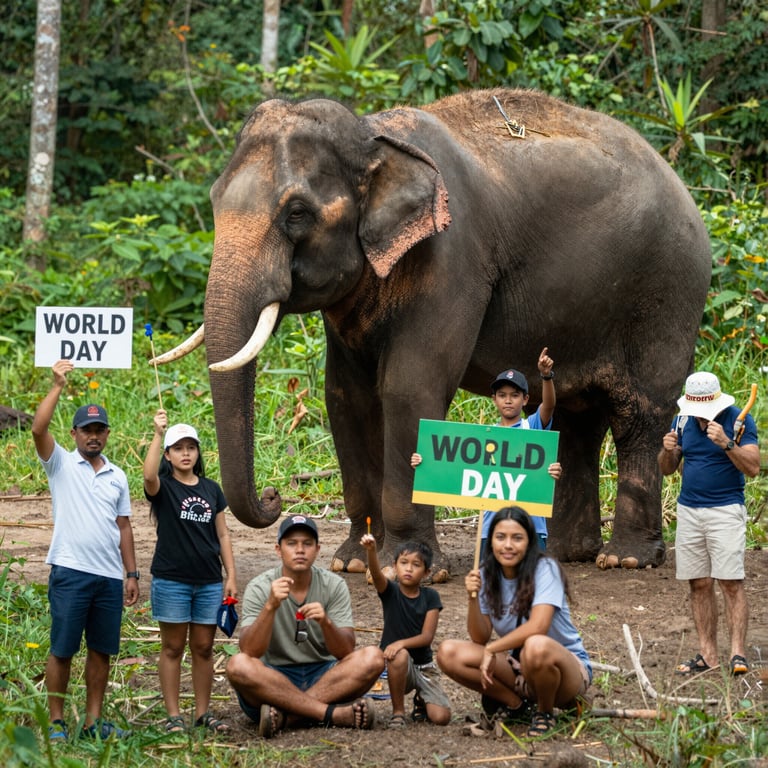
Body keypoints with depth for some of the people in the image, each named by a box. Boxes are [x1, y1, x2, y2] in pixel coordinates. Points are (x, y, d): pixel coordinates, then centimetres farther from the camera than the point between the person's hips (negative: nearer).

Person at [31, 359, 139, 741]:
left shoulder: (117, 476, 14)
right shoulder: (61, 464, 2)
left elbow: (123, 526, 15)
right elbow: (38, 429, -15)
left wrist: (132, 573, 10)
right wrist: (58, 386, -17)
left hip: (110, 577, 4)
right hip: (70, 572, -4)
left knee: (102, 651, 7)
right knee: (62, 650, -2)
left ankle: (93, 721, 13)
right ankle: (56, 722, 4)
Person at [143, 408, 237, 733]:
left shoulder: (211, 489, 11)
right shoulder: (163, 487, -2)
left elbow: (222, 535, 13)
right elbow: (149, 476, -27)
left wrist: (231, 576, 6)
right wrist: (158, 435, -33)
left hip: (209, 582, 4)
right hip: (171, 581, -4)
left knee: (203, 648, 8)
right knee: (173, 648, 2)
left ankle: (203, 713, 16)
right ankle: (173, 716, 5)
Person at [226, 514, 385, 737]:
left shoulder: (334, 585, -1)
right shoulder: (260, 588, -6)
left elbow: (346, 653, -9)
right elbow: (249, 652, -19)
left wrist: (325, 622, -30)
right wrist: (270, 607, -33)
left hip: (321, 677, 2)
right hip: (274, 681, -2)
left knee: (372, 658, -23)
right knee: (238, 665, -33)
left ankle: (284, 716, -31)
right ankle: (334, 714, -34)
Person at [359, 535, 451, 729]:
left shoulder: (430, 597, -2)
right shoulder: (390, 591, -5)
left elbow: (427, 636, -10)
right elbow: (376, 574, -28)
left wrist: (402, 643, -28)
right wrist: (371, 551, -49)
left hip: (424, 666, 2)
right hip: (398, 667, -2)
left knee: (441, 717, -17)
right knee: (400, 656, -39)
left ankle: (421, 701, 21)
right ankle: (398, 712, -18)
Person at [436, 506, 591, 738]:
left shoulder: (545, 569, -16)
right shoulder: (487, 575, 0)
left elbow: (537, 627, -29)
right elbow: (480, 639, -5)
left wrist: (491, 650, -23)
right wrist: (473, 598, -21)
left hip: (567, 666, -5)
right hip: (518, 669, 5)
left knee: (536, 646, -41)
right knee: (448, 653, -14)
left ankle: (545, 714, -10)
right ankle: (515, 703, 4)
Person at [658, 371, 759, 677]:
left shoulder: (739, 421, -5)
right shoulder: (682, 421, 9)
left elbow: (753, 468, -13)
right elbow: (667, 469, 14)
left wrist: (726, 444, -26)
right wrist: (668, 450, -8)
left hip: (725, 511, -5)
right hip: (688, 511, 5)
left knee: (731, 582, -11)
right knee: (699, 584, 2)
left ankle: (737, 654, -13)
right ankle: (707, 654, 2)